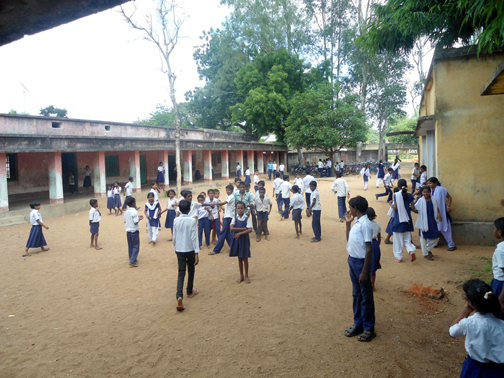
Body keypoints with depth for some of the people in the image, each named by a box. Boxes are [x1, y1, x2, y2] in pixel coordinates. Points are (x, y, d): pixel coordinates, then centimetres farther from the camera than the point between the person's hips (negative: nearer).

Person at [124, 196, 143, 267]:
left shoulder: (126, 212, 6)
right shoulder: (134, 212, -17)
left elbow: (125, 221, 14)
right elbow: (135, 222, -21)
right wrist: (139, 219, -2)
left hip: (128, 231, 7)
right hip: (134, 231, -7)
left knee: (130, 246, 15)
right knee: (136, 246, 0)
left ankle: (132, 259, 25)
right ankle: (132, 262, -5)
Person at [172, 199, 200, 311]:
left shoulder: (176, 220, -2)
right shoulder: (192, 220, -13)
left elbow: (174, 236, 6)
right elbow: (194, 237, -15)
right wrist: (197, 253, -12)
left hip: (179, 250, 3)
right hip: (190, 249, -2)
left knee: (181, 272, 2)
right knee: (191, 271, 17)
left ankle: (179, 296, -15)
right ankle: (190, 292, 33)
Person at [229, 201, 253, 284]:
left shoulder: (247, 218, -7)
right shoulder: (234, 218, -2)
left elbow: (250, 230, -16)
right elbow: (231, 228, -16)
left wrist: (240, 233, -21)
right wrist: (243, 228, -19)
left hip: (244, 240, -2)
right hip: (236, 240, 2)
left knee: (245, 258, 6)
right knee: (239, 258, 12)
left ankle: (246, 276, 22)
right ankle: (241, 275, 24)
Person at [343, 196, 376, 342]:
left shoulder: (365, 224, -20)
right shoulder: (357, 222, 7)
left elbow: (369, 249, -21)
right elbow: (349, 240, 20)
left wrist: (365, 271, -21)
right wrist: (348, 223, 11)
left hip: (361, 262, -9)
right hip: (352, 260, 9)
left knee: (366, 297, 6)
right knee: (356, 294, 19)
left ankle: (369, 329, 20)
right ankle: (358, 324, 33)